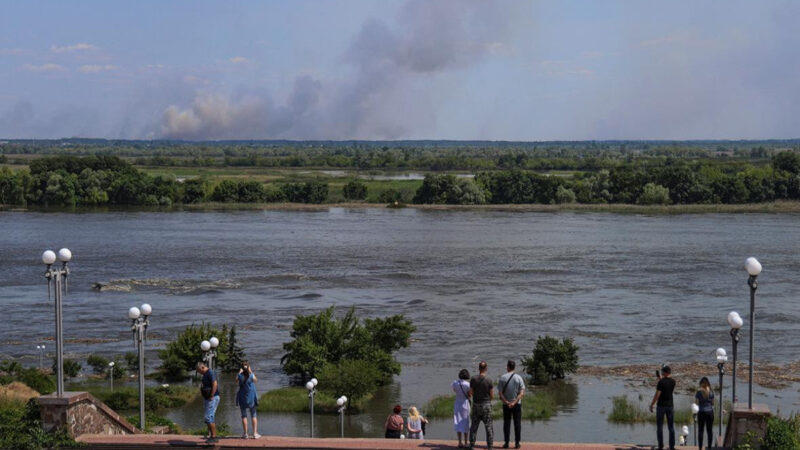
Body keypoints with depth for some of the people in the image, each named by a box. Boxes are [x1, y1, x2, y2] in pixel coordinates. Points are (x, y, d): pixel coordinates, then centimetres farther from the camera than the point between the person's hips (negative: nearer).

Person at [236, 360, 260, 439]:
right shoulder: (251, 375, -10)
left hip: (242, 398, 0)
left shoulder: (240, 376, -9)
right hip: (251, 397, 0)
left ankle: (245, 434, 5)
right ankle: (255, 433, 4)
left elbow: (236, 379, 14)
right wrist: (251, 372, 16)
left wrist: (240, 372, 22)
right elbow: (256, 381, 12)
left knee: (244, 415, 9)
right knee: (254, 415, 10)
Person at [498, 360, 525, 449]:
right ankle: (517, 443, 5)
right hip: (517, 404, 0)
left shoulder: (502, 377, -3)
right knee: (517, 423, 6)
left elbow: (500, 392, -9)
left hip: (506, 404, 0)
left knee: (506, 423, 7)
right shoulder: (518, 378, -3)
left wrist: (506, 402, -12)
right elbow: (521, 393, -11)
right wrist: (514, 402, -15)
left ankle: (506, 443, 6)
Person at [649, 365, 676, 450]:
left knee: (660, 427, 2)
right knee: (671, 427, 9)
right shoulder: (673, 382, 3)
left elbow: (657, 395, -17)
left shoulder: (661, 382, -14)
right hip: (670, 405, 5)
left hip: (661, 406, -5)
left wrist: (651, 405, -9)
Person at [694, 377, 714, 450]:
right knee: (709, 431, 8)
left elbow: (696, 402, -2)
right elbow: (713, 403, 4)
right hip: (710, 412, 1)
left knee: (700, 430, 3)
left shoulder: (699, 392, -8)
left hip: (701, 413, -1)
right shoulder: (711, 392, -3)